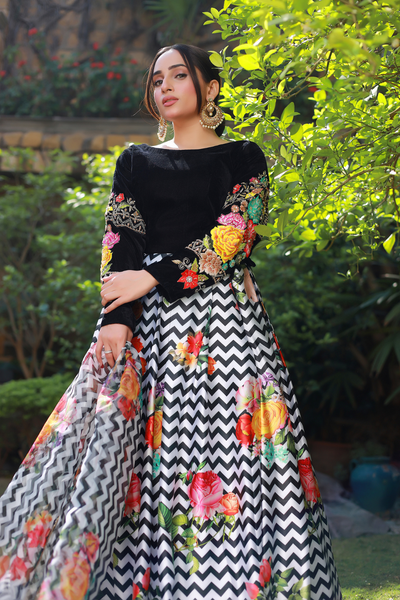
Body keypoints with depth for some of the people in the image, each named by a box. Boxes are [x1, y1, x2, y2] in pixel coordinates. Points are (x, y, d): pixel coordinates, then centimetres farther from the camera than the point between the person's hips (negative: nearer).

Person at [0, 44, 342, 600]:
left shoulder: (243, 157, 10)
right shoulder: (136, 161, 18)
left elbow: (235, 235, -4)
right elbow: (119, 241, 7)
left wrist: (153, 277, -11)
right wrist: (116, 317, -9)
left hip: (222, 313, -2)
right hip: (146, 323, 3)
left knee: (225, 446, -8)